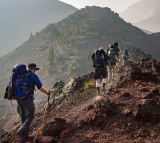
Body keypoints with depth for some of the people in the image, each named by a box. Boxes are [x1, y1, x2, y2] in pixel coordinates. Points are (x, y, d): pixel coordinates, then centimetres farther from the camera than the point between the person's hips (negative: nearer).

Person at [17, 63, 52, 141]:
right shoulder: (34, 76, -2)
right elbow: (41, 88, -6)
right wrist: (48, 93, 10)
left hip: (18, 98, 6)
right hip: (27, 99, -6)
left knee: (23, 117, 15)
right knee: (30, 116, 0)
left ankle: (25, 134, 17)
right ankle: (21, 131, -18)